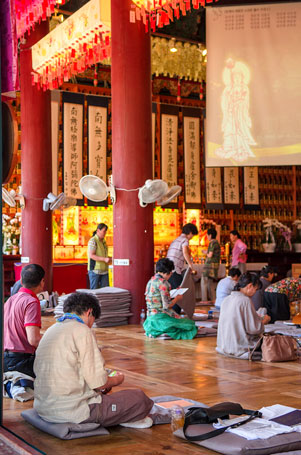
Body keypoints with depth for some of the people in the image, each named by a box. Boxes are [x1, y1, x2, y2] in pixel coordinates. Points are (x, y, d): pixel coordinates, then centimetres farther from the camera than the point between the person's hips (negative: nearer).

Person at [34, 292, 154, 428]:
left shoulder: (51, 330, 14)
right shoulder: (82, 331, -11)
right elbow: (99, 383, -14)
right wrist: (116, 380, 9)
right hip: (71, 411, -9)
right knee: (140, 398, -3)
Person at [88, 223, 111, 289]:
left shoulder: (103, 241, 14)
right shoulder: (93, 241, -11)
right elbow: (91, 255, -20)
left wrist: (109, 258, 6)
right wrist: (104, 259, -25)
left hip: (104, 270, 8)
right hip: (95, 269, -7)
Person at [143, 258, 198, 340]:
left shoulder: (151, 281, 11)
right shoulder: (162, 282, -17)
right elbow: (167, 306, -18)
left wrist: (172, 294, 21)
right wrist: (177, 298, 0)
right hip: (161, 317, -9)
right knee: (191, 325, 3)